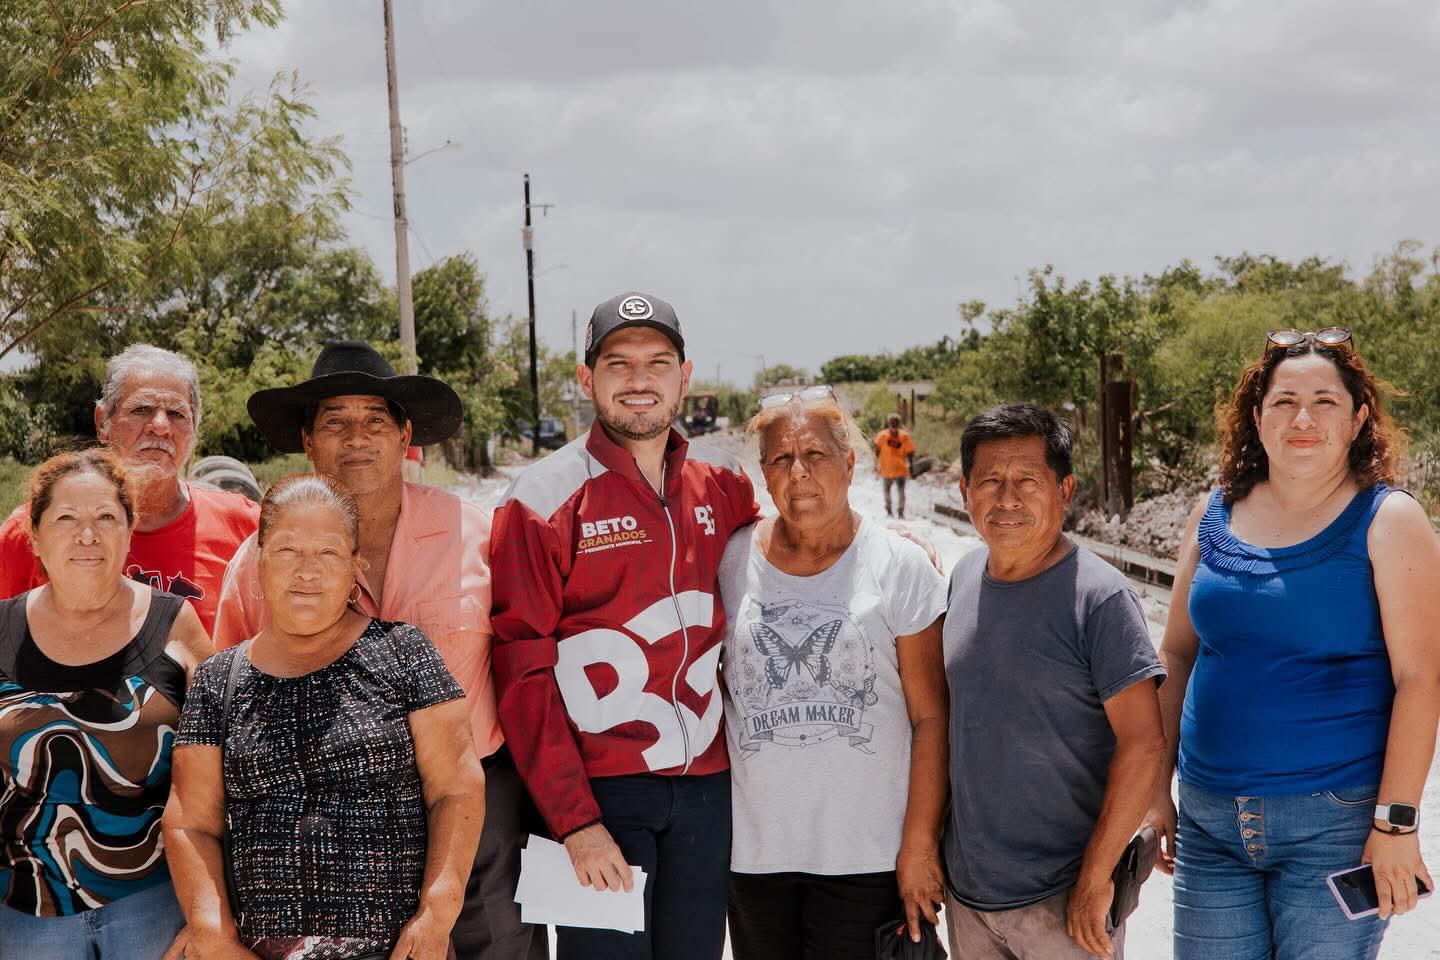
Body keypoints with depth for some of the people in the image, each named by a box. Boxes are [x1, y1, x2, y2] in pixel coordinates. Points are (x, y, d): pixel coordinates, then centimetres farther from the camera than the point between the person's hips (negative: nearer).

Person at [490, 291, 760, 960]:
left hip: (708, 783, 4)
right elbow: (523, 672, -10)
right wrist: (575, 821, -15)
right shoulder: (543, 498, -7)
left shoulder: (724, 488, 6)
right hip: (595, 790, -4)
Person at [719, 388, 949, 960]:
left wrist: (920, 845, -8)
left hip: (868, 853, -2)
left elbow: (930, 718, -4)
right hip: (755, 848, 2)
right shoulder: (731, 559, 2)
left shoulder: (899, 565, -4)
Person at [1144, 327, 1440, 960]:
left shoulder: (1386, 521, -6)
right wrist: (1158, 788, 9)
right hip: (1209, 815, 4)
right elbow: (1177, 656, 11)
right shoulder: (1215, 516, 6)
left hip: (1336, 819, -4)